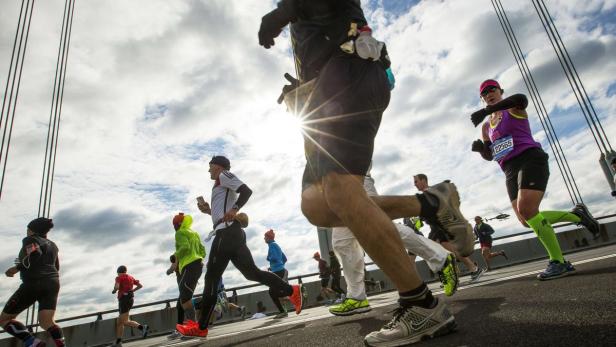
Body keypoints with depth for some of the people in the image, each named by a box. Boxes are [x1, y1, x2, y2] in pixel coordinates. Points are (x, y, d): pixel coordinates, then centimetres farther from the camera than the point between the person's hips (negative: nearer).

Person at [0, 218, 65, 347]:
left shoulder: (30, 240, 4)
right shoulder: (52, 245, 24)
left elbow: (34, 254, -17)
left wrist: (16, 268, -7)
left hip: (33, 284, -6)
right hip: (53, 283, 6)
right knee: (46, 322, -4)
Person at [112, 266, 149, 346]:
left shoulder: (119, 277, -1)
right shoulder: (131, 277, 17)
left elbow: (116, 287, -19)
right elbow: (140, 285, 15)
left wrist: (113, 291, 2)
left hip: (124, 299, -8)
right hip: (130, 298, 8)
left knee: (125, 322, -14)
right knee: (119, 322, 16)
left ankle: (143, 327, -29)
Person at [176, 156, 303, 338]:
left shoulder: (224, 176, 4)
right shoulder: (223, 186, 32)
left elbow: (246, 191, -13)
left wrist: (234, 209, -23)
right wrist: (209, 211, 21)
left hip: (227, 232, -9)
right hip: (231, 232, 9)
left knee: (212, 277, -5)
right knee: (251, 272, 3)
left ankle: (201, 327, 1)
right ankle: (292, 290, -2)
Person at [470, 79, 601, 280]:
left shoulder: (513, 108, 3)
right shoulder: (486, 126, 21)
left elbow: (521, 99, -24)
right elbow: (489, 155, 20)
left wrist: (486, 111, -35)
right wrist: (480, 148, -3)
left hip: (530, 159, -7)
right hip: (510, 170, 7)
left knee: (526, 210, -24)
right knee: (526, 220, -1)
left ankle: (558, 262, -12)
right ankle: (576, 215, 19)